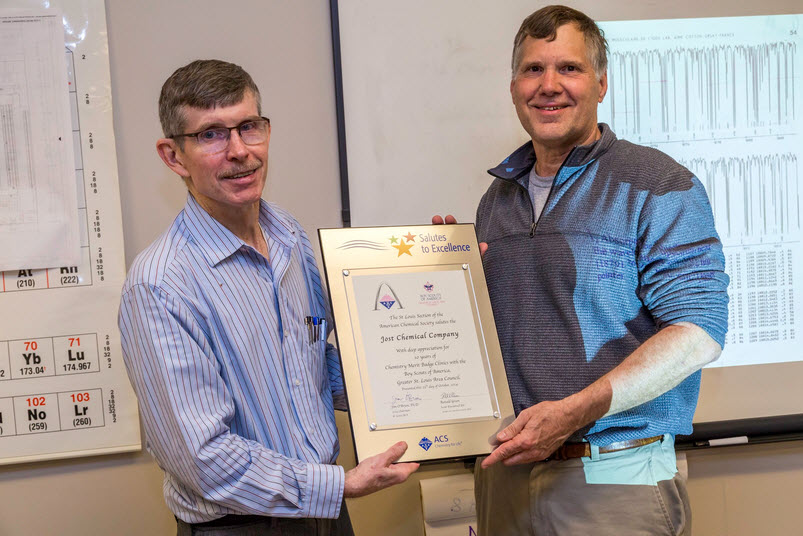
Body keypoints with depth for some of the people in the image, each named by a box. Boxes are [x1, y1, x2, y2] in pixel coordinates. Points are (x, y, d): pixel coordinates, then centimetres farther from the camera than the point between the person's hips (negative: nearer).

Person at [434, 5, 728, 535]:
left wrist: (575, 411, -24)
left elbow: (697, 332, -16)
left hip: (616, 477, -5)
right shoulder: (498, 199, 12)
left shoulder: (661, 187, -7)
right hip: (505, 468, 5)